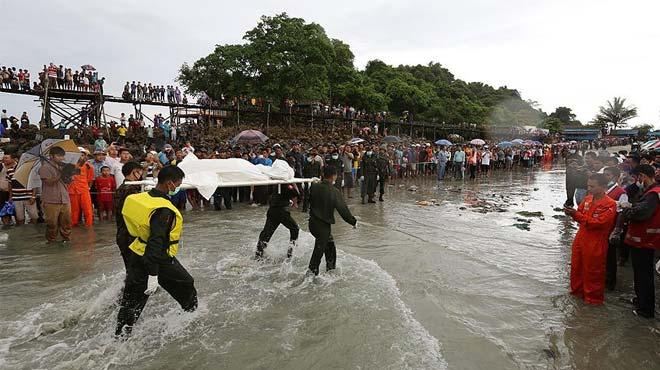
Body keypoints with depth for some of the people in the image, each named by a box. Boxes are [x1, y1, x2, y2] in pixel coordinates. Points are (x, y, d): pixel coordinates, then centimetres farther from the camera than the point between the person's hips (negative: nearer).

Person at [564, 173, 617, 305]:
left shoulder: (610, 204, -15)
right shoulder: (587, 199, 3)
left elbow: (598, 222, -23)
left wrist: (577, 214, -28)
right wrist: (572, 212, -13)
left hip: (595, 244, -6)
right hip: (580, 239, 6)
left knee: (593, 272, 7)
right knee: (576, 267, 18)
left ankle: (594, 297, 24)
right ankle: (577, 290, 35)